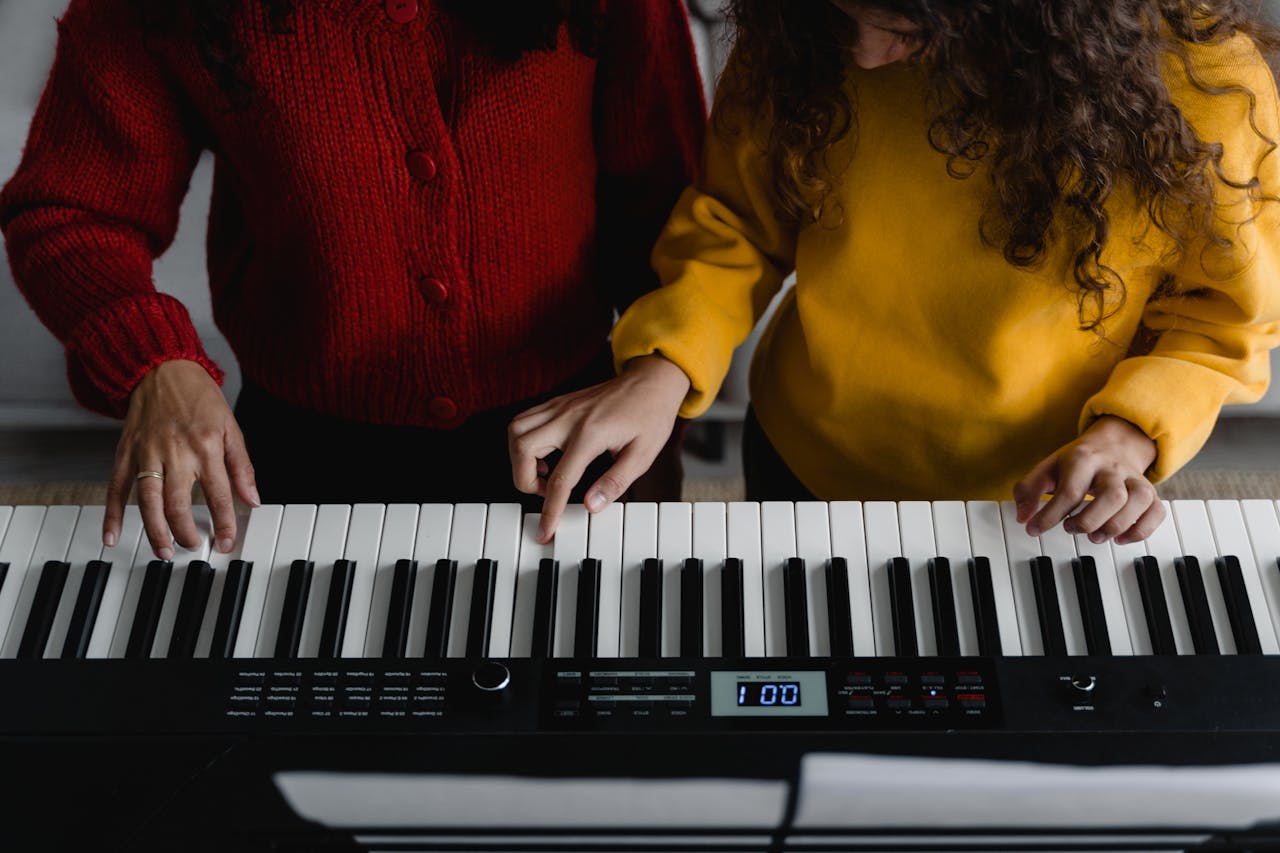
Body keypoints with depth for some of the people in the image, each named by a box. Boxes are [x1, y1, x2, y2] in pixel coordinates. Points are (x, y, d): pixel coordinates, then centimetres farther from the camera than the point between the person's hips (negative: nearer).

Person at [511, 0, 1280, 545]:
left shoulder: (1198, 77, -25)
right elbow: (737, 223, -8)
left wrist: (1127, 436, -28)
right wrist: (663, 371, -25)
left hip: (1034, 510, -1)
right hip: (802, 469, 2)